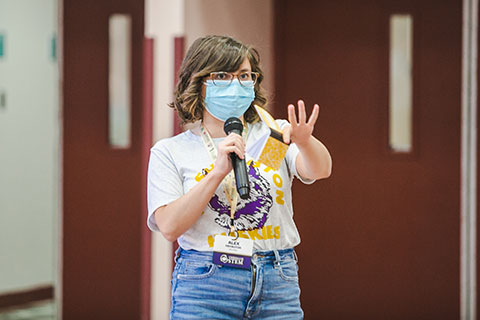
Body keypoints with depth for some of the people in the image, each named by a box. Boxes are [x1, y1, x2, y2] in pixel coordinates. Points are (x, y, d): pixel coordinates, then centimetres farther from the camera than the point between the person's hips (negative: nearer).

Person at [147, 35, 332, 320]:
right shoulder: (170, 152, 5)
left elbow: (320, 170, -11)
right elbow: (169, 227, -7)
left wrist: (304, 141, -32)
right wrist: (219, 172, -15)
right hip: (204, 290, -1)